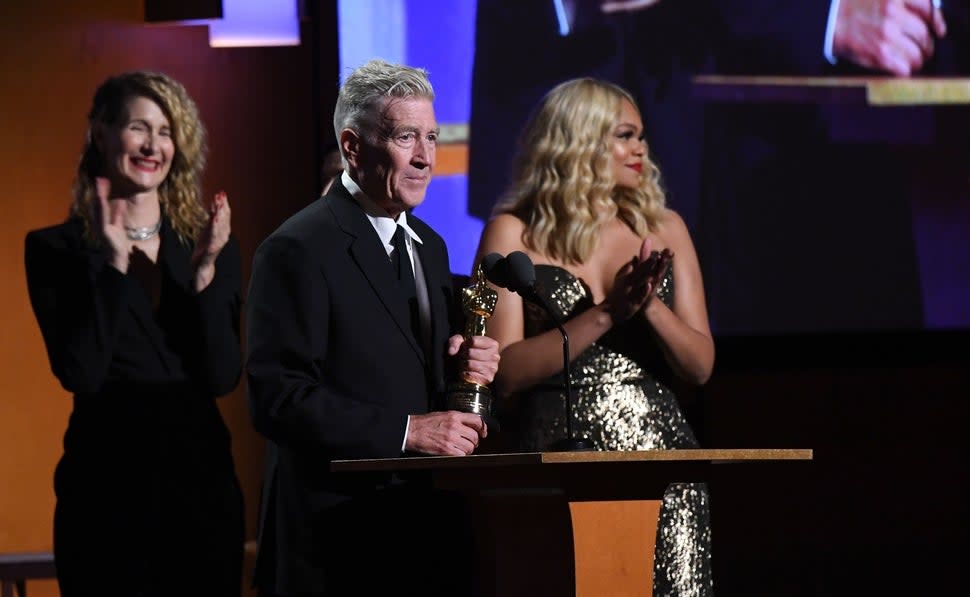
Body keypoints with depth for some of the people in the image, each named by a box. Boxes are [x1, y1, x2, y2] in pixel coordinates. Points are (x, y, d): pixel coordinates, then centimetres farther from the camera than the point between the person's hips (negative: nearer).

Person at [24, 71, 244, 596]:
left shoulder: (210, 245, 8)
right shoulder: (55, 249, 0)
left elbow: (223, 378, -1)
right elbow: (81, 374, -11)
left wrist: (204, 273, -12)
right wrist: (114, 265, -15)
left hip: (201, 474, 3)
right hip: (108, 479, -3)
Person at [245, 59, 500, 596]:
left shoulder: (429, 247, 16)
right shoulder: (299, 249, -11)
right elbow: (277, 397, -19)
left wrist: (467, 367, 0)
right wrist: (407, 430, -21)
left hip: (430, 530, 8)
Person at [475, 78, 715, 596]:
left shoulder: (663, 228, 13)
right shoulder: (516, 232, 3)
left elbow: (700, 367, 9)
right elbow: (505, 374, -7)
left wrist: (650, 305, -8)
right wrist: (604, 314, -12)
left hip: (660, 451, 3)